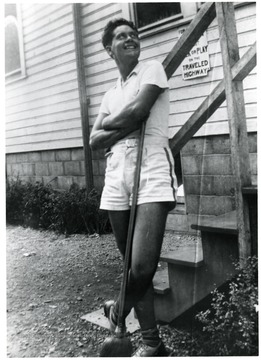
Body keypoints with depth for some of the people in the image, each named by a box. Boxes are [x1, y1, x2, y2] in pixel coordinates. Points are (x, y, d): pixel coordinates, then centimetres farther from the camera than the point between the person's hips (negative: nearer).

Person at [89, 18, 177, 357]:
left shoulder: (153, 69, 9)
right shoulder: (110, 94, 24)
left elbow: (138, 109, -9)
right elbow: (94, 140, 11)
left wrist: (108, 123, 8)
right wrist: (129, 125, -5)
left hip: (151, 176, -5)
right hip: (117, 179, 6)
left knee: (142, 268, -16)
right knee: (133, 266, 8)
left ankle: (120, 309, 18)